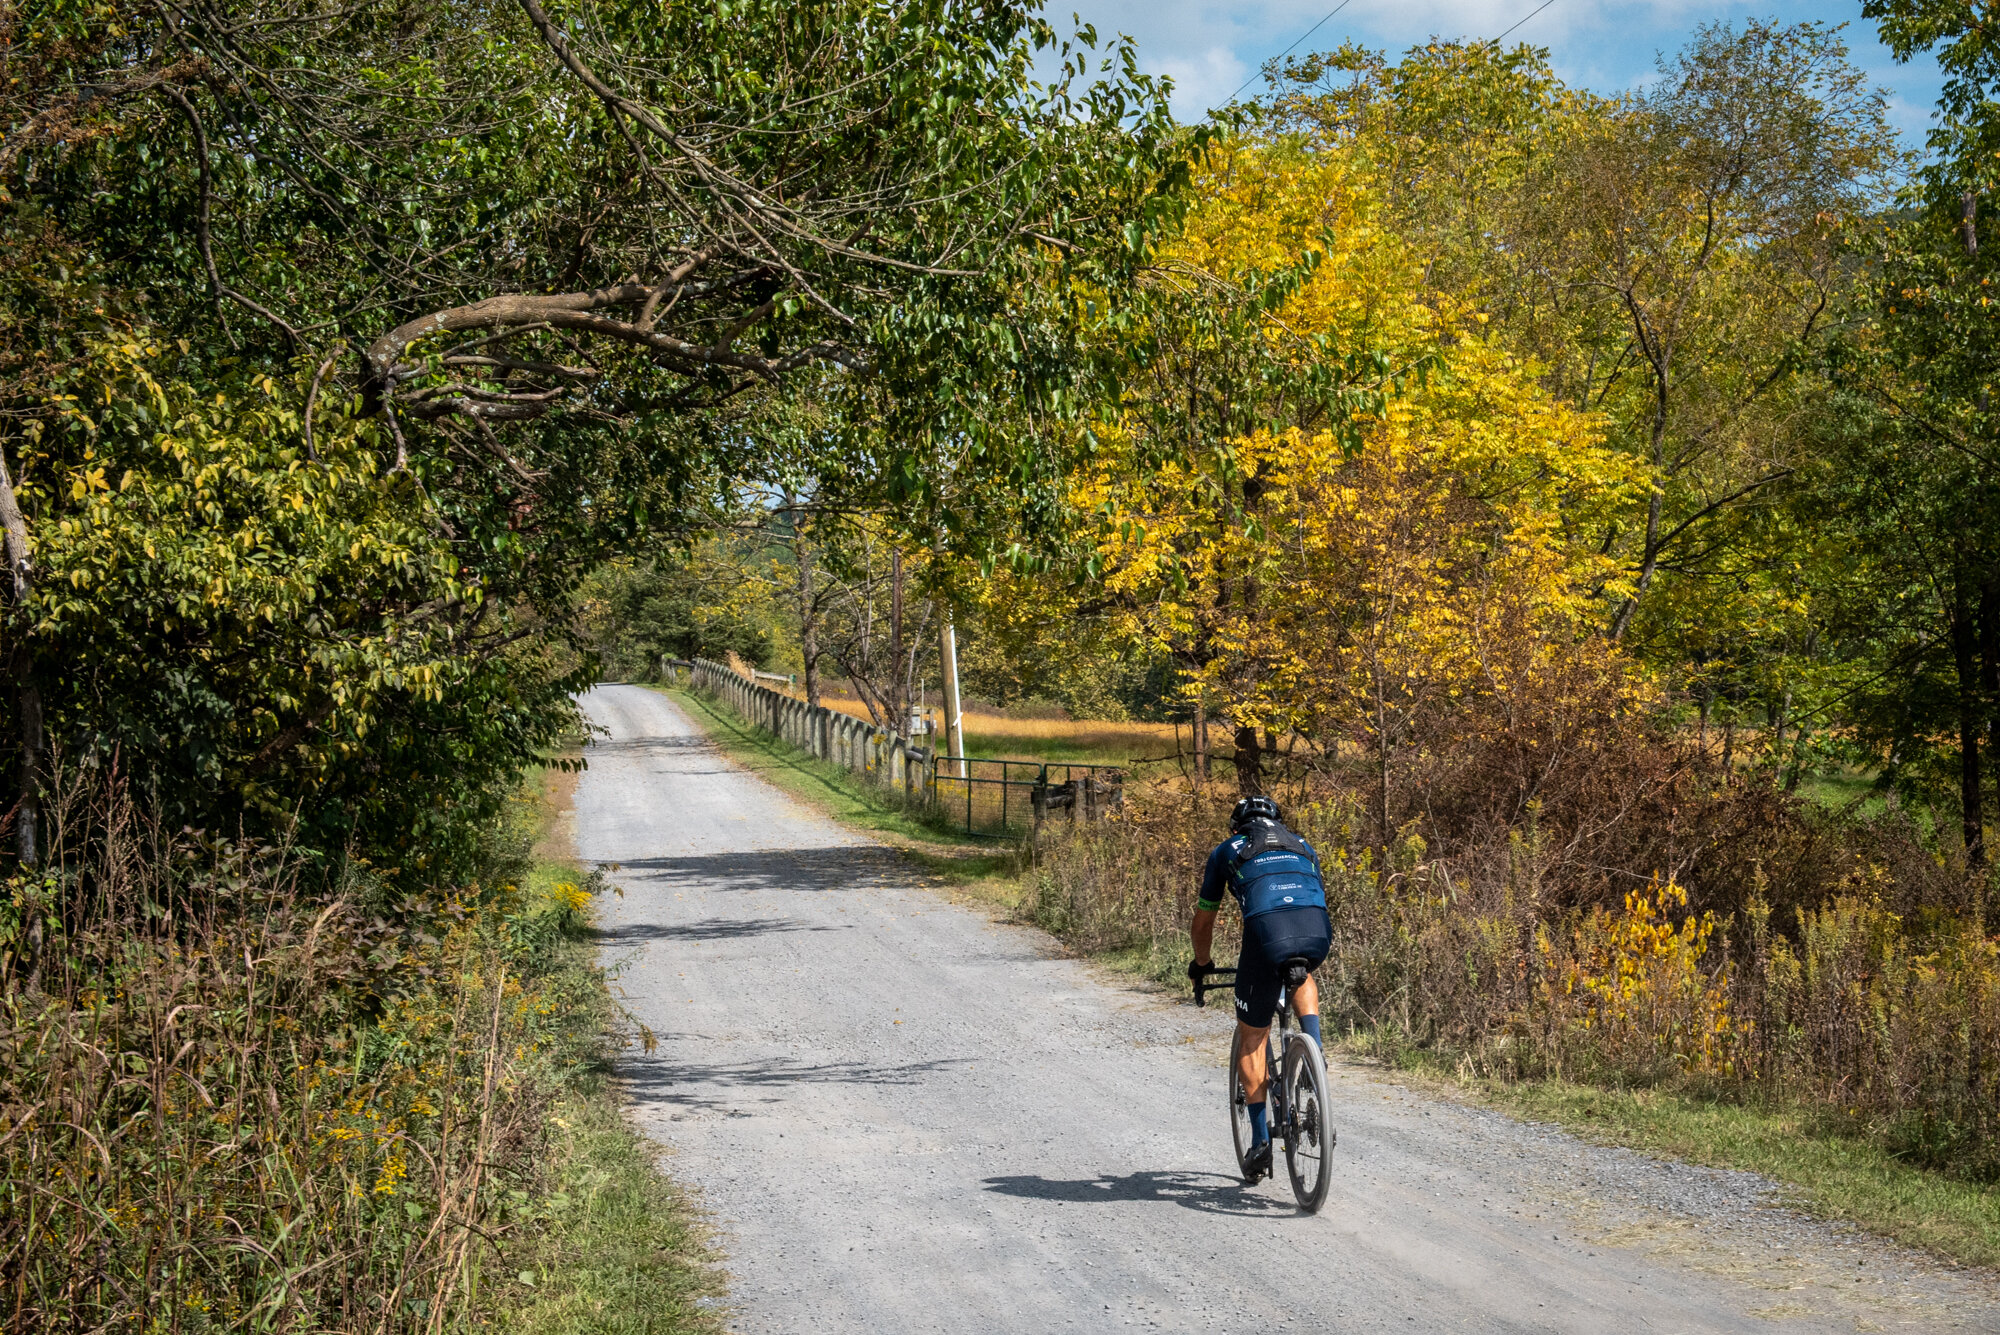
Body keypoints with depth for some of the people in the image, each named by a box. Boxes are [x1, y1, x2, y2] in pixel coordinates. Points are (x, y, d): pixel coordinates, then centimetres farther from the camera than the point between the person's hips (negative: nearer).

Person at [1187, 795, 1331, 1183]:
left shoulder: (1227, 851, 29)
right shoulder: (1302, 846, 36)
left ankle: (1260, 1138, 11)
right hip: (1318, 933, 2)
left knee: (1251, 1036, 16)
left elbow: (1202, 923, 37)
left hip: (1266, 931, -2)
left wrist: (1202, 965, 55)